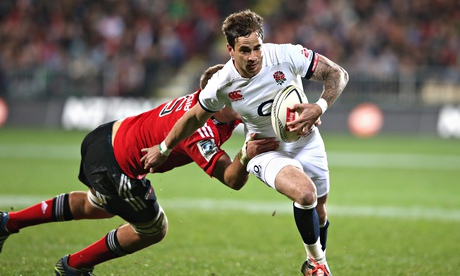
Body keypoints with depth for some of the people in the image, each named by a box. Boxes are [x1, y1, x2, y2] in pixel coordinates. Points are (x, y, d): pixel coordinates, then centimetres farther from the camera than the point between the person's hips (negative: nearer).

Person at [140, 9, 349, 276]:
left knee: (319, 210, 13)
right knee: (305, 193, -29)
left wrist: (319, 108, -32)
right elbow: (194, 118, -4)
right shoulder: (222, 85, -22)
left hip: (305, 141, 2)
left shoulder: (286, 55, -25)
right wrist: (163, 149, 7)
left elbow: (338, 74, -16)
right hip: (267, 151, -2)